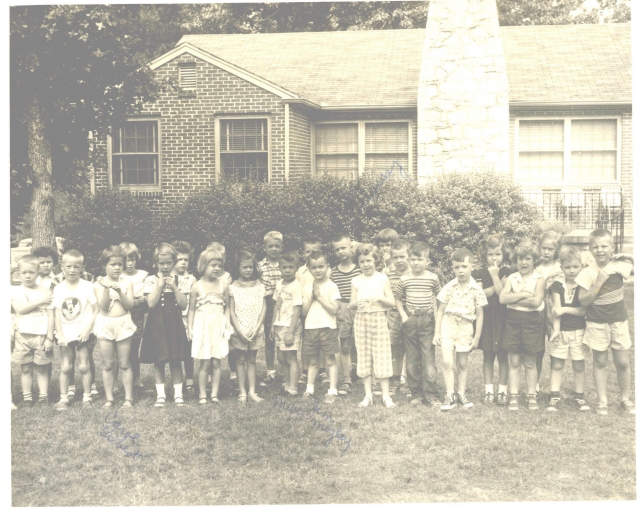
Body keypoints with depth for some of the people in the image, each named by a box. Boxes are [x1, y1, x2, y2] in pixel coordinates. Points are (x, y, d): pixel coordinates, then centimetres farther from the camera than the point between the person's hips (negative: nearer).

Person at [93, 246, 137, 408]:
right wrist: (107, 289, -23)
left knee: (125, 364, 5)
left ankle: (128, 398, 11)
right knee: (107, 365, 5)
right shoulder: (99, 284, -1)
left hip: (123, 323, 0)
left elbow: (130, 305, -7)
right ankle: (109, 399, 12)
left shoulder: (126, 282, 2)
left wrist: (119, 291, -20)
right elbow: (103, 306, -10)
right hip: (105, 324, 0)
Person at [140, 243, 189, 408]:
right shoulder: (151, 280, -1)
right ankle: (160, 394, 15)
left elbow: (183, 305, -2)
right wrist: (160, 285, -14)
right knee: (158, 361, 5)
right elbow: (151, 303, -12)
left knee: (176, 360, 4)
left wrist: (174, 287, -11)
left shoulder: (177, 280, 5)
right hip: (157, 325, -1)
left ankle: (178, 393, 13)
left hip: (174, 324, 1)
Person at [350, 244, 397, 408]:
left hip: (379, 319, -2)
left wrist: (380, 298, -19)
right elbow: (351, 306, 5)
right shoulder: (356, 281, 5)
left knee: (382, 355, -2)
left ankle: (386, 395, 5)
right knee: (364, 356, 4)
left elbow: (392, 302, 0)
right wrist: (355, 303, -17)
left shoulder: (382, 279, 2)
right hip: (361, 320, 2)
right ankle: (368, 395, 12)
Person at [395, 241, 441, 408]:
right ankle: (416, 393, 16)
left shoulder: (433, 278, 0)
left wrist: (437, 316, -2)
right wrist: (403, 316, 0)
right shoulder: (404, 280, 3)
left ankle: (431, 395, -3)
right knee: (412, 359, 6)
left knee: (428, 358, -7)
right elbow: (398, 300, 14)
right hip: (410, 321, 2)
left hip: (427, 321, -2)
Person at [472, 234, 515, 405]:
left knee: (503, 357, 3)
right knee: (488, 357, 7)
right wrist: (497, 285, -14)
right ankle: (488, 391, 13)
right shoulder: (480, 274, 5)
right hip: (486, 319, 2)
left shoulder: (508, 273, -1)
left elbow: (503, 296, -13)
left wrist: (495, 276, -15)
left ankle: (502, 392, 10)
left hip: (503, 320, -2)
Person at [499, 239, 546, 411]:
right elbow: (502, 298, -9)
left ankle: (531, 396, 16)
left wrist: (514, 299, -12)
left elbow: (536, 301, -16)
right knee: (514, 362, 5)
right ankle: (513, 397, 9)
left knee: (530, 363, 7)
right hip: (513, 321, 2)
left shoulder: (539, 279, -2)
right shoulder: (511, 278, 5)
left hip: (532, 322, -2)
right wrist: (524, 294, -15)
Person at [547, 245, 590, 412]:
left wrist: (565, 309, -20)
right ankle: (554, 397, 9)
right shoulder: (557, 285, -2)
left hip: (578, 331, 0)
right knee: (557, 365, 4)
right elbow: (557, 309, -8)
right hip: (561, 330, 0)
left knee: (579, 365, 8)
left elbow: (584, 310, -10)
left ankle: (579, 397, 18)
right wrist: (556, 329, -16)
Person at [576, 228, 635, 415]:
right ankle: (602, 401, 15)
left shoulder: (619, 265, -5)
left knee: (622, 363, 7)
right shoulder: (587, 273, -11)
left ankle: (625, 399, 23)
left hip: (619, 322, 2)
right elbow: (583, 300, -13)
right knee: (600, 362, 7)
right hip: (597, 324, -2)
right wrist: (599, 282, -24)